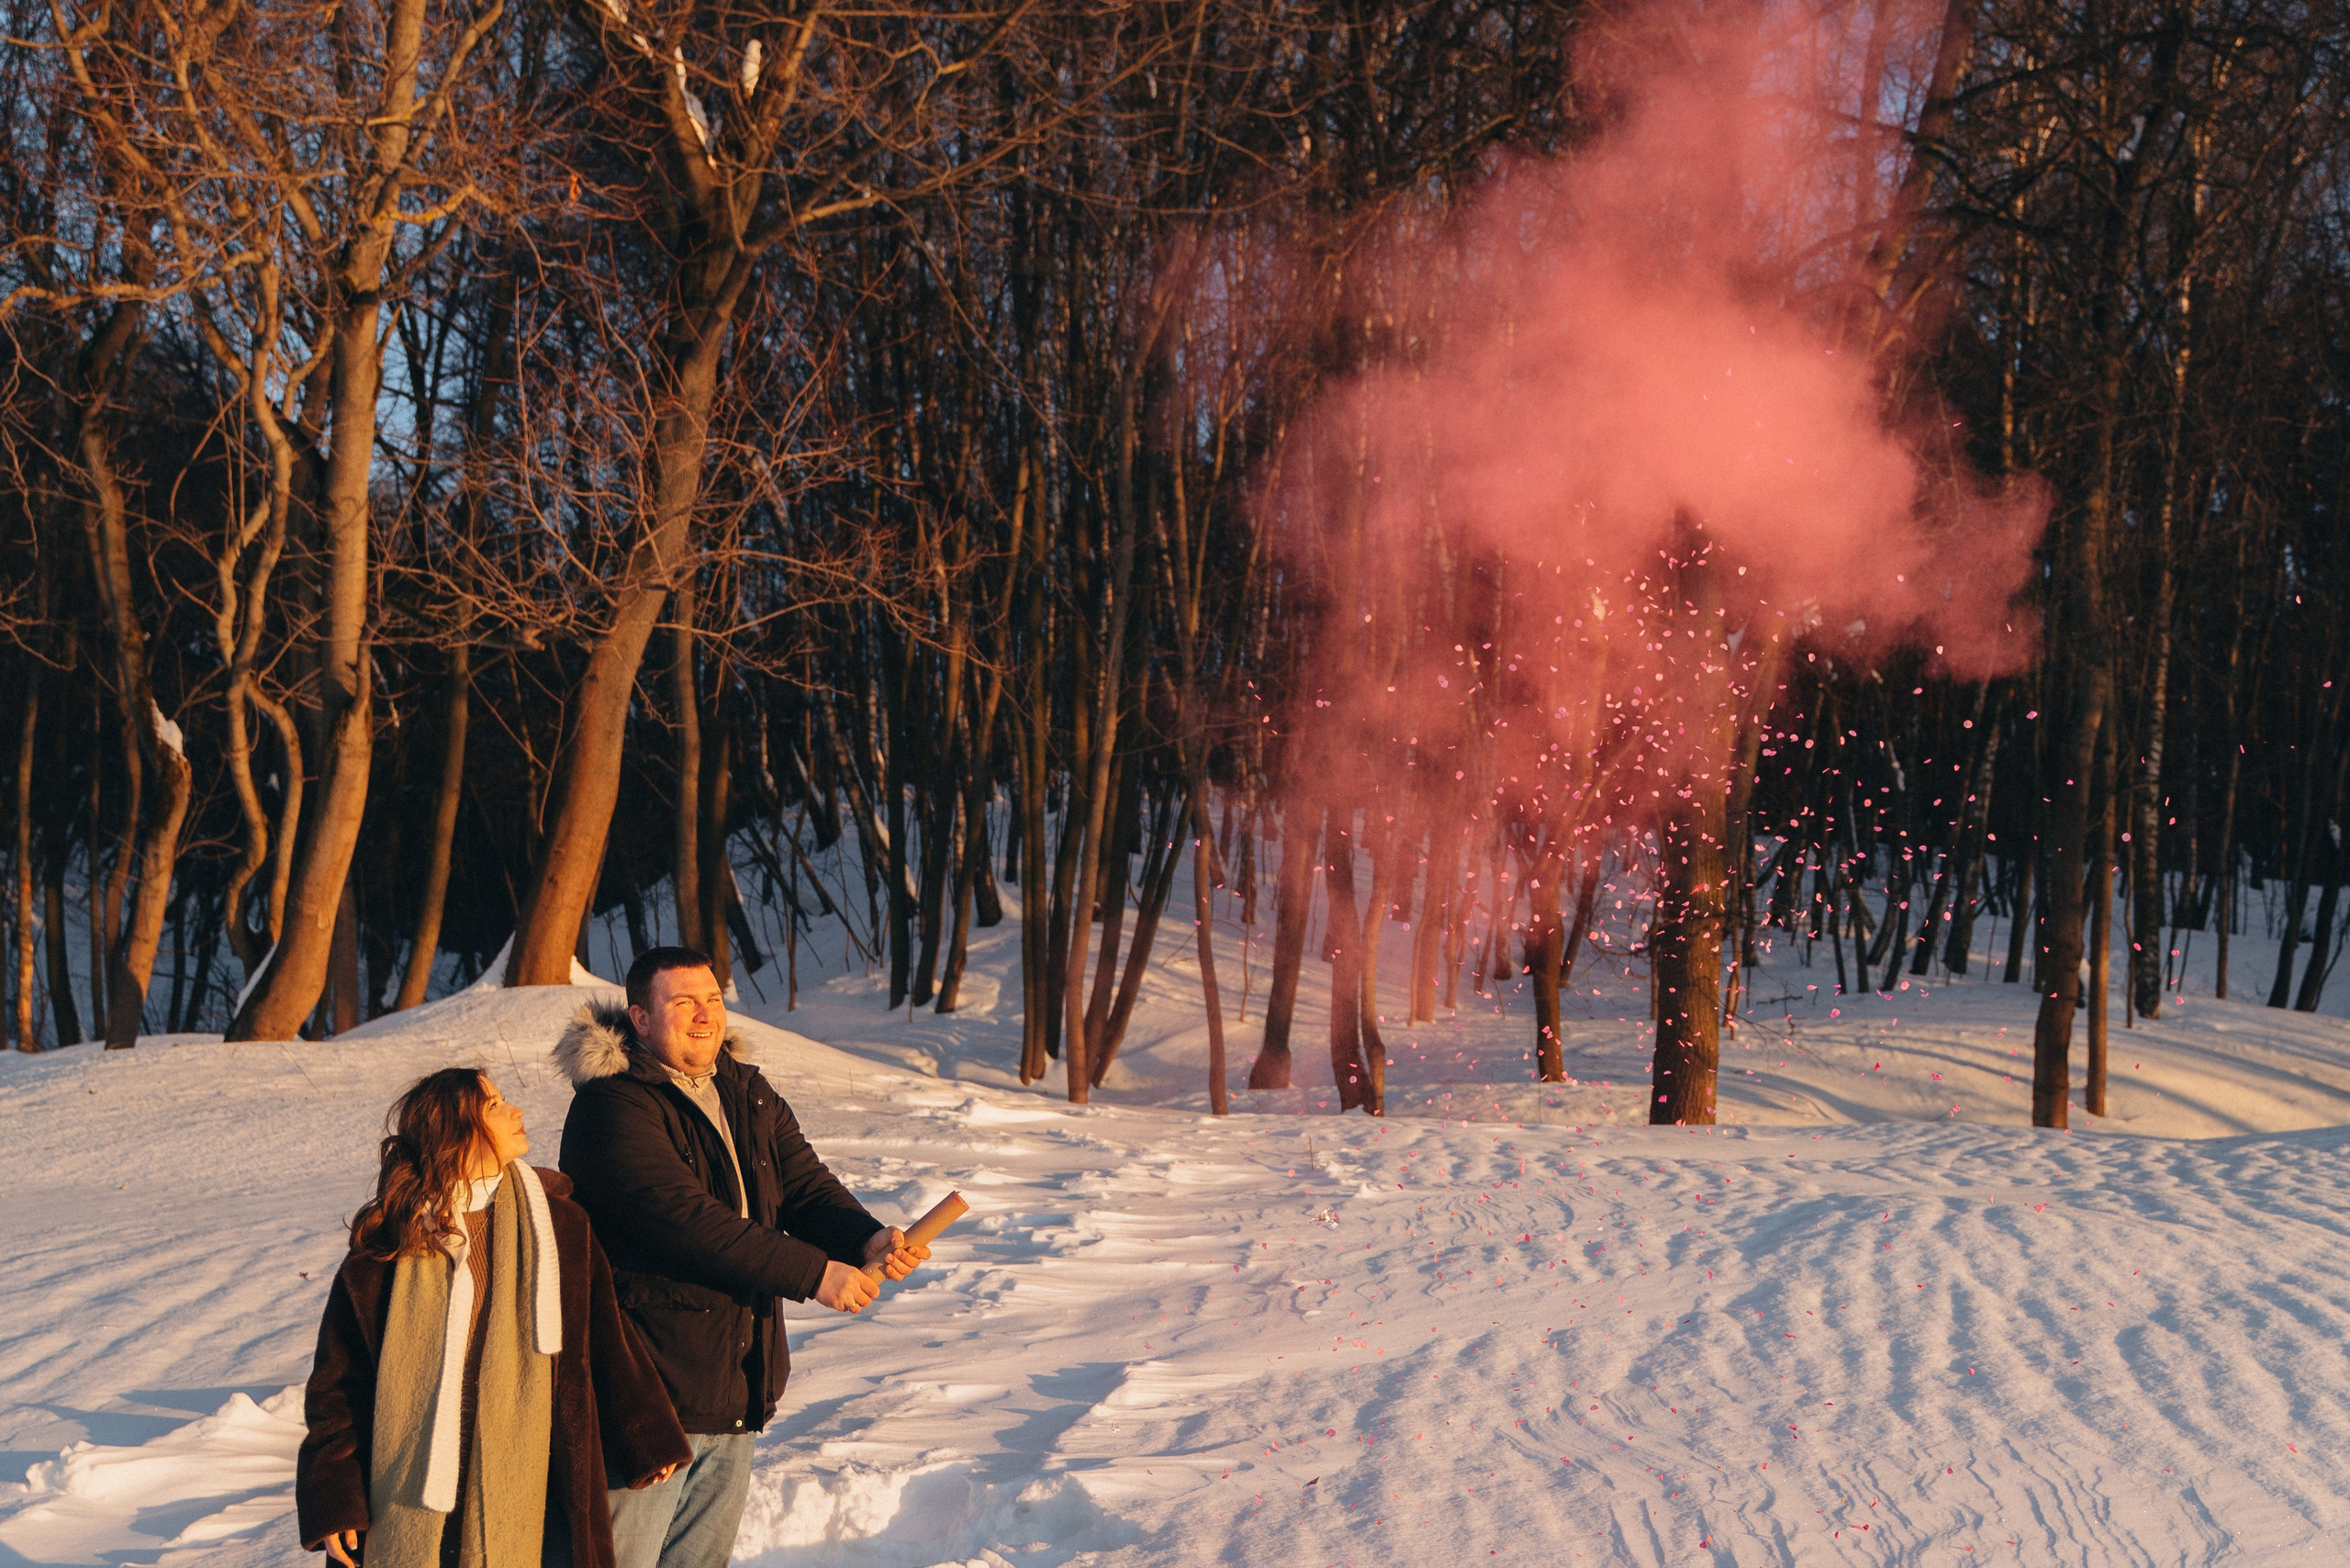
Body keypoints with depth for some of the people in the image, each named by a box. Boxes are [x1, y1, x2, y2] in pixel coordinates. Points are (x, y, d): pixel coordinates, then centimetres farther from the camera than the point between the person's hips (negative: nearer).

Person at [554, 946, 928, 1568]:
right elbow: (685, 1217, -24)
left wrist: (867, 1239, -16)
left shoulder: (750, 1097, 12)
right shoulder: (612, 1106, -14)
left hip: (734, 1396, 8)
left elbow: (807, 1188, 7)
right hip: (646, 1395, -8)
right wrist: (812, 1273, -26)